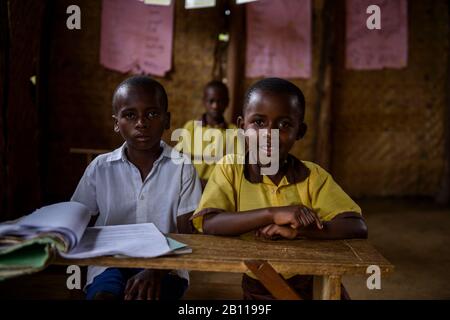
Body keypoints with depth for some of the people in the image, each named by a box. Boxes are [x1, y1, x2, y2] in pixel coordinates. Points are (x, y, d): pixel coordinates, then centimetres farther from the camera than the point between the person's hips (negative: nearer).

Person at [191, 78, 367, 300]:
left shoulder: (313, 176, -4)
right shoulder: (230, 168, -6)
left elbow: (357, 227, -11)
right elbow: (208, 224, -18)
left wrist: (295, 230, -24)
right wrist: (272, 214, -27)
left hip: (304, 287, 1)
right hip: (253, 288, 0)